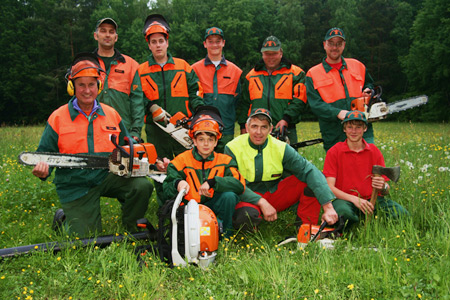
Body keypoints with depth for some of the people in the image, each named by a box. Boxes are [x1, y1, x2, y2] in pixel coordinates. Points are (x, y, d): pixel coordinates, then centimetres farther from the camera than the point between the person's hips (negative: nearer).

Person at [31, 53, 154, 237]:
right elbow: (45, 153, 0)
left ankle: (130, 230, 5)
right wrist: (43, 169, -22)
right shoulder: (58, 118, -4)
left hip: (107, 176, 3)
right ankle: (65, 218, 30)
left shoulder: (111, 115, 4)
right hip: (75, 187, -2)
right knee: (86, 237, -5)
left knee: (143, 186, -22)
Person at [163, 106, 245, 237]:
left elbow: (240, 184, -17)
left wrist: (212, 182, -29)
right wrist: (177, 184, -29)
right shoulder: (182, 160, 0)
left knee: (229, 195, -29)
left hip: (214, 206, 1)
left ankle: (226, 235, -8)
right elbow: (167, 189, -4)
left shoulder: (224, 161, 0)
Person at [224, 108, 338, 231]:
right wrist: (261, 202, -26)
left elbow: (310, 171, -17)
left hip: (275, 194, 3)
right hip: (249, 198, -3)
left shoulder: (280, 148, -7)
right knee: (246, 215, -39)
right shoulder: (233, 148, -11)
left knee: (312, 179, -16)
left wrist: (327, 207, -29)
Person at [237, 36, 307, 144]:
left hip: (284, 131, -2)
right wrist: (243, 126, 10)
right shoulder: (252, 75, 15)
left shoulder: (295, 73, 5)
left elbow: (299, 100, -4)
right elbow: (245, 103, 18)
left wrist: (286, 119, -15)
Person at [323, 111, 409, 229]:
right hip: (345, 199, -3)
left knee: (401, 214, -25)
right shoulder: (334, 152, 1)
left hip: (371, 199, 3)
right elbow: (330, 187, -7)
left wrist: (383, 187, -16)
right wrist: (354, 199, -21)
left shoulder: (374, 151, 10)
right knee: (344, 212, -40)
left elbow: (386, 190, 10)